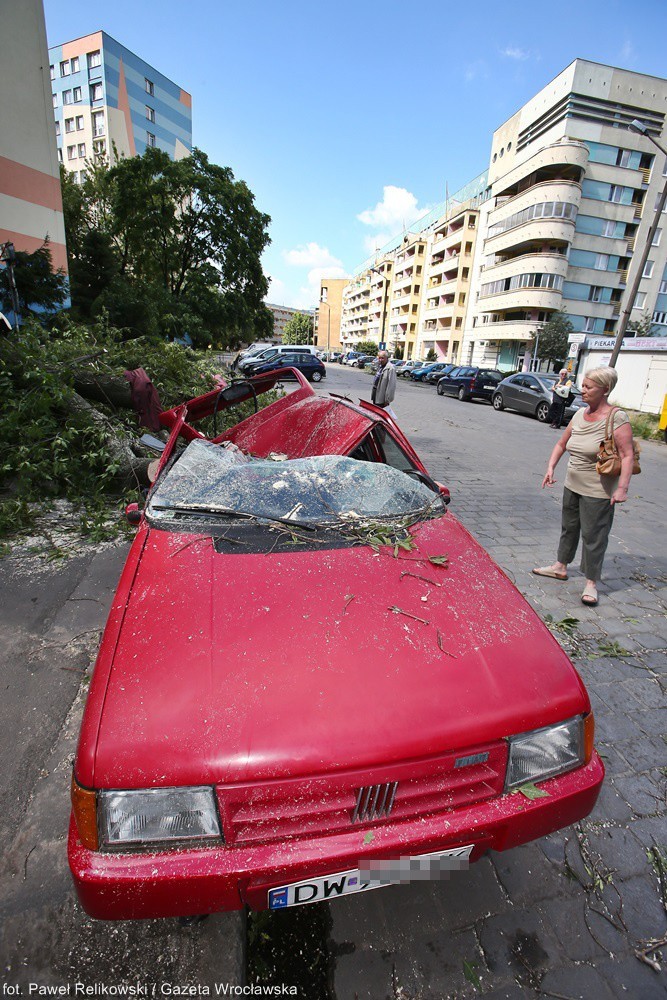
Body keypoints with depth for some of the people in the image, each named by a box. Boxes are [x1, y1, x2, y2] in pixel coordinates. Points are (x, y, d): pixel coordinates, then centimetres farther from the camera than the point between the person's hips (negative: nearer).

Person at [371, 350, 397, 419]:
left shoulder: (390, 368, -18)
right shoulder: (380, 366, 12)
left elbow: (391, 385, -21)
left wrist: (387, 399, -22)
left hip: (382, 398, -9)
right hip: (376, 395, 9)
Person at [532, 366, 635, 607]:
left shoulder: (617, 419, -16)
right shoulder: (580, 414, 4)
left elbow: (627, 455, -19)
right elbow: (561, 444, 14)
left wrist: (622, 488, -26)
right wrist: (551, 468, 3)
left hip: (598, 492, -7)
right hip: (572, 485, 7)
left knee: (593, 536, 1)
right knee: (569, 528, 19)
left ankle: (591, 583, 14)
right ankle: (560, 567, 36)